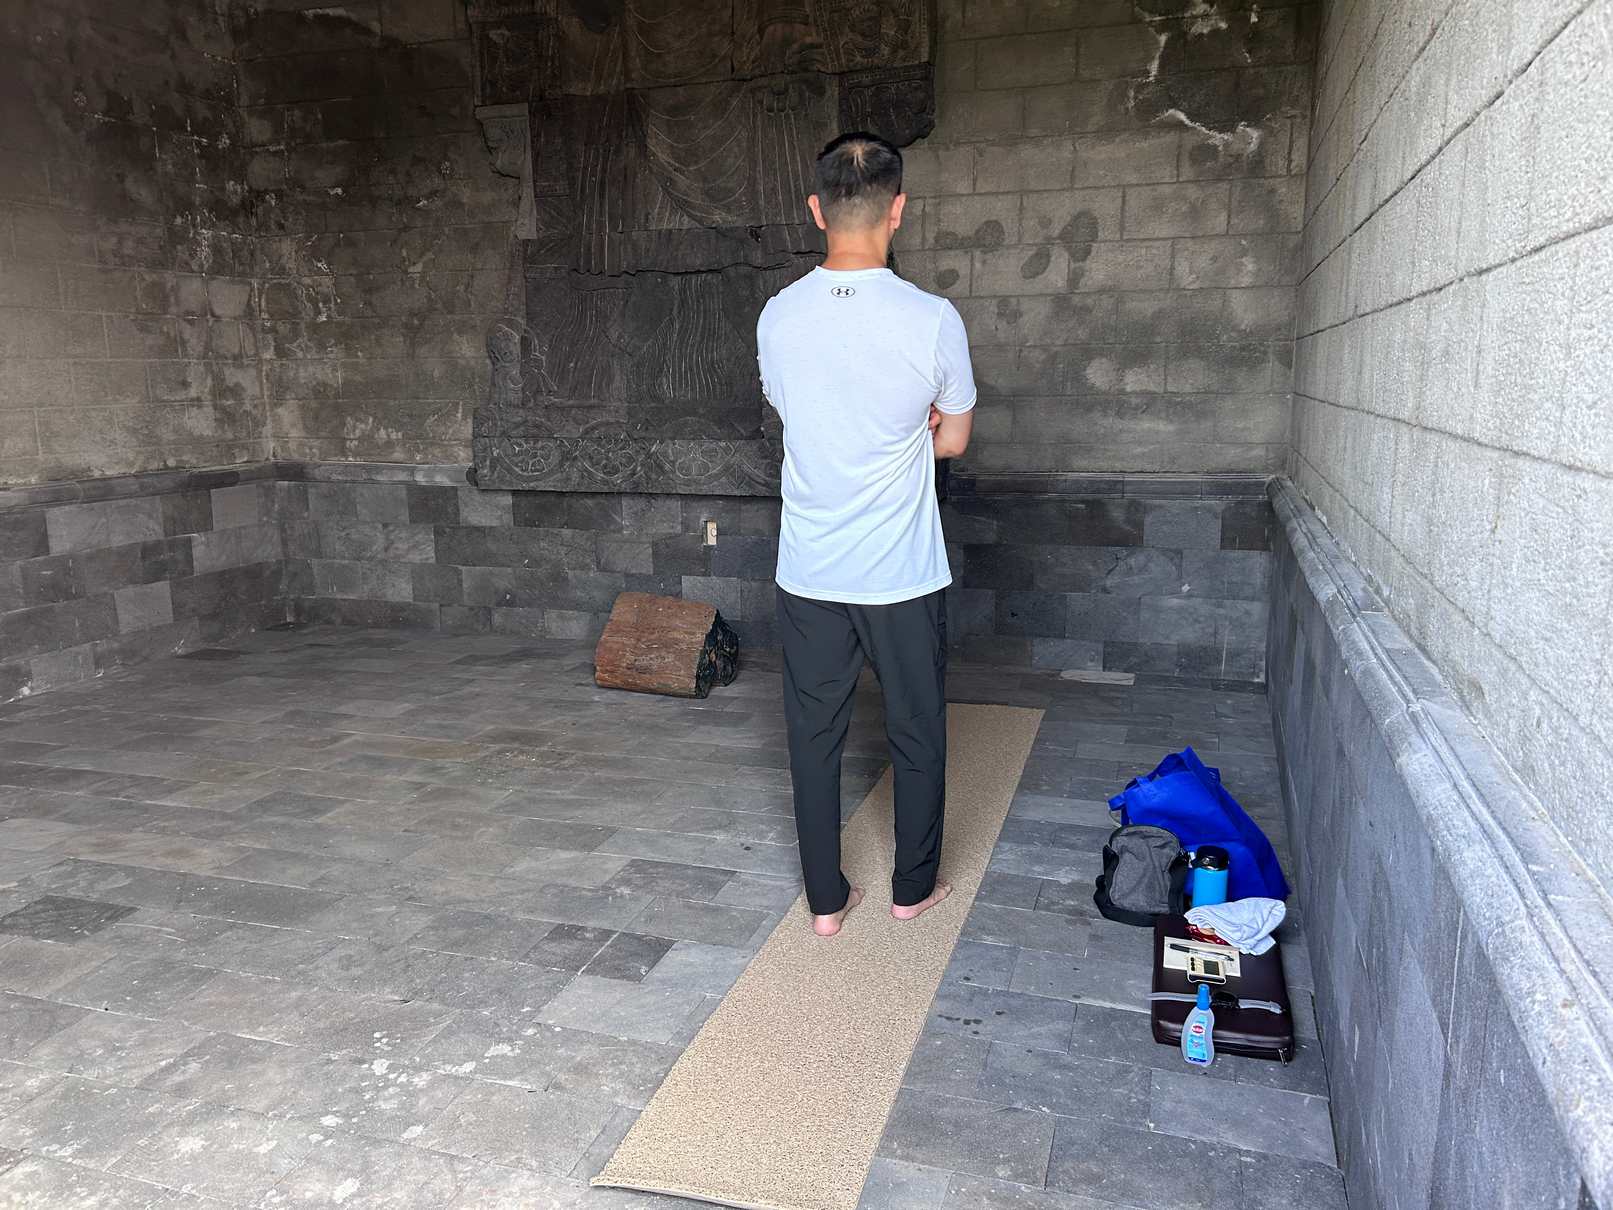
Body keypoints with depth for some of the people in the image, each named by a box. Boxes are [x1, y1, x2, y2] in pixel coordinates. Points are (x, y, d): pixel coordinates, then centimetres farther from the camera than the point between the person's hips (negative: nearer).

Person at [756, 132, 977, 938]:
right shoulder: (933, 320, -14)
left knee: (813, 735, 14)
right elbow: (953, 439, 0)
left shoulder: (778, 316, -5)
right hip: (903, 577, -2)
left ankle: (826, 900, 25)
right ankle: (914, 887, 32)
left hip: (809, 575, 3)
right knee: (917, 734, 16)